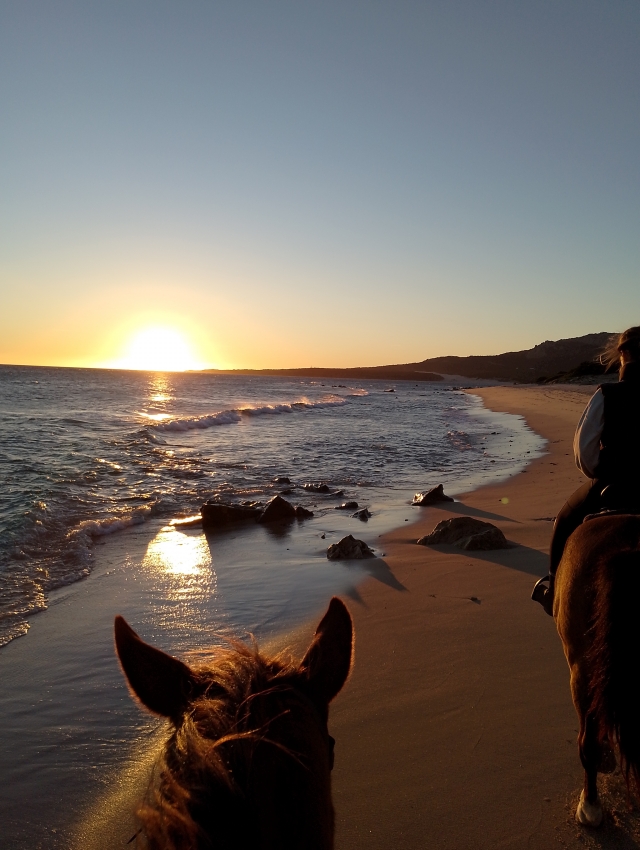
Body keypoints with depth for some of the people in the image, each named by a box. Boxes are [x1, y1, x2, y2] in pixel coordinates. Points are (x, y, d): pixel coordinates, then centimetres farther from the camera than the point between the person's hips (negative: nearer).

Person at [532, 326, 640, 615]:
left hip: (612, 487, -3)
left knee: (565, 525, 21)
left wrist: (598, 476, 4)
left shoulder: (607, 395, -11)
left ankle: (554, 590, 30)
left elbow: (584, 447, -12)